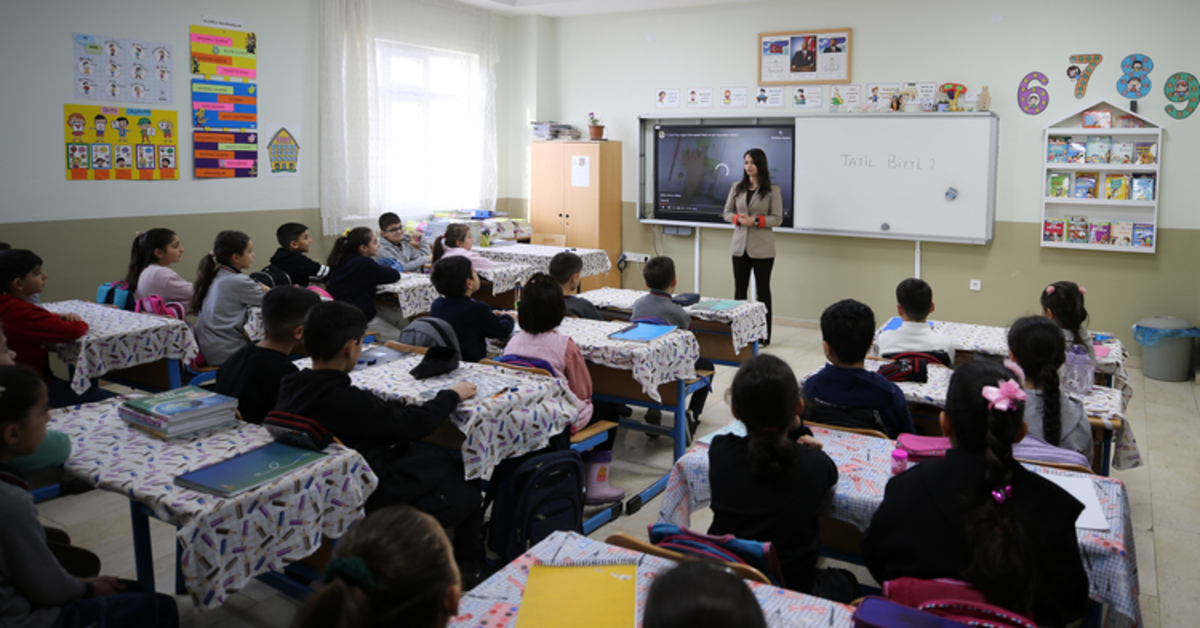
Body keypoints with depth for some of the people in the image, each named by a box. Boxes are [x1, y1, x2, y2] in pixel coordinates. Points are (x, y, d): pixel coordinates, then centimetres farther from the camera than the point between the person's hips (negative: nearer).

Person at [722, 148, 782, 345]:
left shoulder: (772, 190, -4)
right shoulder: (737, 188, 8)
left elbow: (777, 219, -6)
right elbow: (727, 212, 10)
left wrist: (756, 220, -20)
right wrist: (738, 218, -11)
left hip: (762, 249, -4)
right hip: (740, 246, 4)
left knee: (763, 290, 5)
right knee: (739, 290, 7)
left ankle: (764, 335, 11)